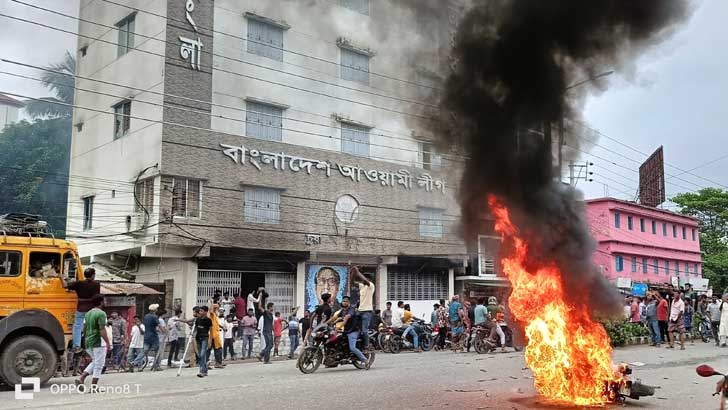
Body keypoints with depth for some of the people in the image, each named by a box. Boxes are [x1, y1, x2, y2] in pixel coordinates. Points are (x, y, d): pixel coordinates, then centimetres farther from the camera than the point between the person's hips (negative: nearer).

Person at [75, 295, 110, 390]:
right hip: (98, 342, -8)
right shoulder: (101, 313, -14)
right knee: (99, 364, 1)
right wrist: (108, 343, -17)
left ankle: (81, 379, 7)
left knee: (94, 362, 22)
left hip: (88, 342, 8)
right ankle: (93, 387, 4)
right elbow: (102, 330, -20)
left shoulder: (88, 314, 11)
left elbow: (84, 329, 17)